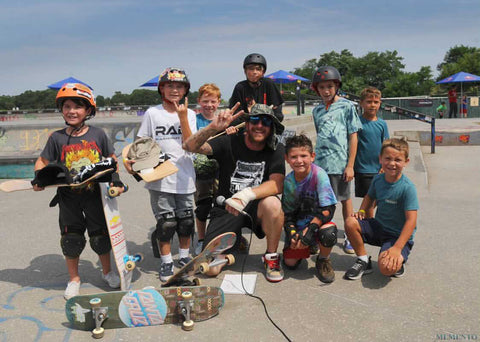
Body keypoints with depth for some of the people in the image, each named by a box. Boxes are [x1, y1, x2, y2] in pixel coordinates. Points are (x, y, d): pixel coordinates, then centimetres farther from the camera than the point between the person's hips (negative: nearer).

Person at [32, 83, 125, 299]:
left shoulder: (98, 135, -2)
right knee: (71, 238, 9)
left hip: (95, 194, 0)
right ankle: (74, 279, 29)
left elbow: (111, 159, 7)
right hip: (69, 197, 1)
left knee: (101, 236, 11)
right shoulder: (57, 138, -2)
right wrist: (38, 178, -11)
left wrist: (115, 178, -6)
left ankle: (107, 272, 34)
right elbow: (42, 162, 7)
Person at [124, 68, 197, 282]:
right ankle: (166, 263, 18)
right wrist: (132, 160, -15)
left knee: (186, 221, 11)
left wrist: (183, 117, -13)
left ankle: (184, 258, 31)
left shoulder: (189, 114, 5)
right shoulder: (153, 113, 1)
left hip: (184, 177, 2)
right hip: (160, 177, -2)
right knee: (166, 222, 0)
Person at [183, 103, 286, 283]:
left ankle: (271, 256, -9)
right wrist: (213, 127, -35)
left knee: (272, 204, -36)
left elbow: (277, 184, -17)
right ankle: (236, 241, 24)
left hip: (255, 207, 0)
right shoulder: (230, 143, -6)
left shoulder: (276, 150, -2)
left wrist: (246, 194, -33)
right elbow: (190, 146, -16)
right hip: (225, 209, 0)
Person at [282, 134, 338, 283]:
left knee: (328, 232, -37)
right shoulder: (288, 181, -6)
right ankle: (308, 248, 26)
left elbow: (328, 209, -21)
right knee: (290, 263, -9)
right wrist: (291, 232, -19)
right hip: (298, 225, 3)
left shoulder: (319, 175, -18)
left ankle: (323, 260, -2)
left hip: (318, 221, -3)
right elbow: (287, 213, -1)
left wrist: (310, 229, -30)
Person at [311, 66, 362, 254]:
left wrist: (350, 165, -8)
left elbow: (353, 137, -3)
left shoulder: (347, 106, -1)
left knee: (345, 199, 10)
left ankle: (349, 237, 23)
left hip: (340, 163, -3)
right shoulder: (317, 110, 12)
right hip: (319, 163, 3)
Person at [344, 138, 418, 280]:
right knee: (350, 223, -19)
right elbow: (370, 197, 19)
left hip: (398, 236, -6)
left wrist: (397, 248, -31)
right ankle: (363, 261, 1)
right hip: (379, 227, 6)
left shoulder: (408, 188, -22)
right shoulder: (378, 179, -3)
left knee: (387, 268, -29)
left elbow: (411, 220, -25)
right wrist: (361, 211, -3)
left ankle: (399, 260, 9)